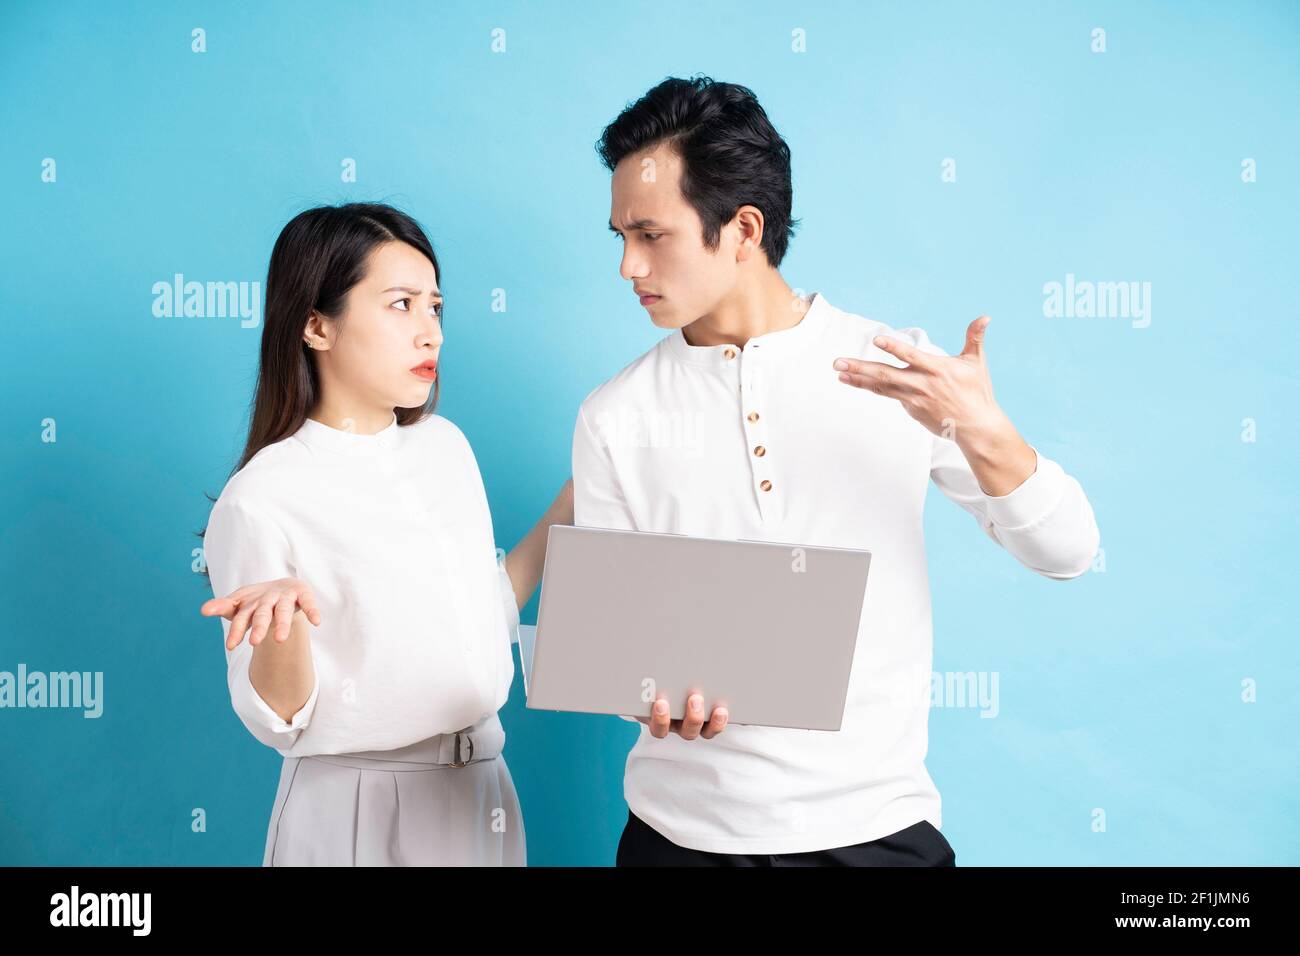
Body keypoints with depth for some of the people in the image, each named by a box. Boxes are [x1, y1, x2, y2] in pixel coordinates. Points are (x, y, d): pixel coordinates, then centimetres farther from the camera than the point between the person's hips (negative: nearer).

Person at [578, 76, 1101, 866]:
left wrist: (983, 433, -21)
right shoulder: (615, 416, -2)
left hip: (875, 821, -1)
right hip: (687, 826, 1)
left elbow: (1066, 553, -2)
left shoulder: (907, 373, -4)